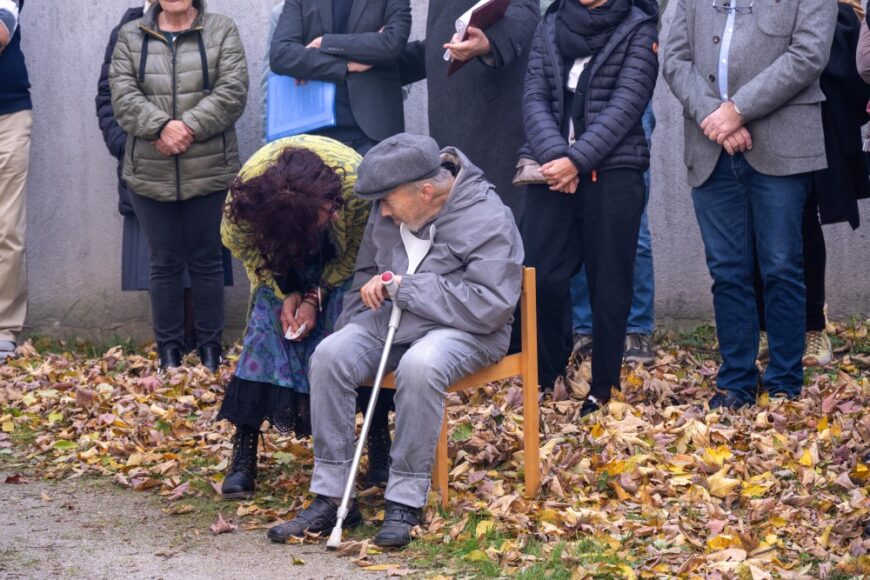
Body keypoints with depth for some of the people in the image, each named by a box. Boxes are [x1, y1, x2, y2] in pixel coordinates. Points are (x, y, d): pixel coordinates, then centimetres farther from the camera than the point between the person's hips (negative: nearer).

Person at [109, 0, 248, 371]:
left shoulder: (222, 31, 5)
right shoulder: (130, 37, 9)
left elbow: (232, 91, -6)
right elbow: (123, 95, -3)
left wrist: (189, 126, -17)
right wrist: (162, 126, -18)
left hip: (209, 171, -1)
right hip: (150, 173, 1)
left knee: (206, 260, 6)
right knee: (164, 263, 6)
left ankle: (211, 348, 16)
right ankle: (169, 350, 14)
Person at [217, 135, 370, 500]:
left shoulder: (356, 182, -39)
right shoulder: (248, 186, -38)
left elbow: (358, 250, -18)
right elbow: (239, 241, -14)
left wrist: (316, 296, -24)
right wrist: (286, 293, -21)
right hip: (279, 252, 0)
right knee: (268, 319, -16)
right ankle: (243, 452, -15)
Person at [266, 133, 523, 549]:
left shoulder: (489, 220, -15)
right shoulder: (389, 211, 6)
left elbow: (490, 306, -23)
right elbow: (366, 270, 25)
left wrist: (406, 289, -19)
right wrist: (359, 307, 8)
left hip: (460, 329, -6)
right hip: (387, 322, 6)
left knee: (420, 366, -38)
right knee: (329, 355, -21)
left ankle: (405, 502, -26)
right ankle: (331, 497, -16)